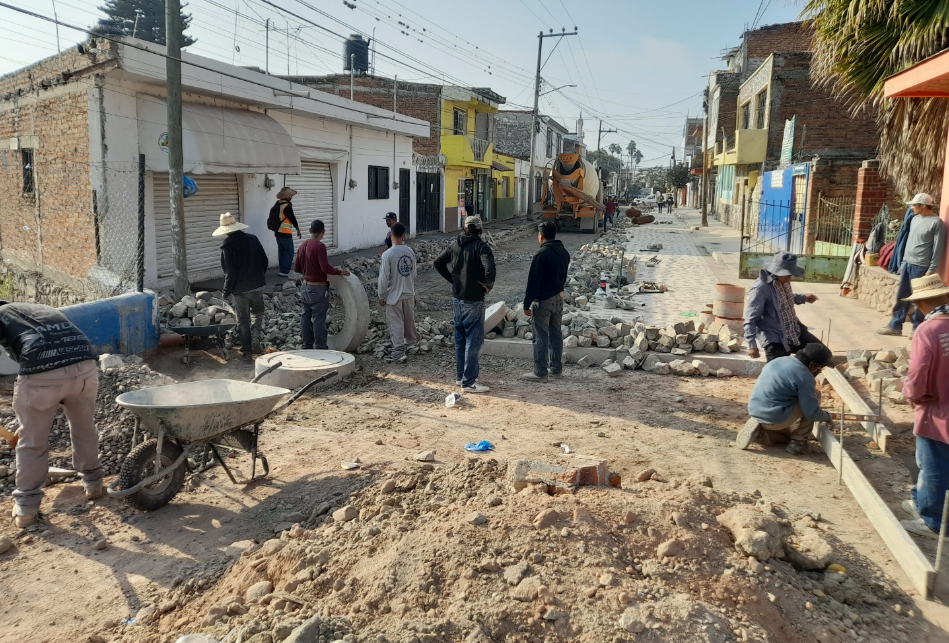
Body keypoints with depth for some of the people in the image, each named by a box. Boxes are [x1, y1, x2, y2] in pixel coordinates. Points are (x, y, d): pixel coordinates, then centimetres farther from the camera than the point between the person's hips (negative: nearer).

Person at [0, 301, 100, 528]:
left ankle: (26, 509, 29)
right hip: (84, 366, 5)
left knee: (32, 443, 17)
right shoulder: (46, 310, 36)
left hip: (42, 373, -5)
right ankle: (93, 484, 45)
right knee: (84, 429, 29)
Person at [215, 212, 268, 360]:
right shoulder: (252, 238, -1)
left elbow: (230, 272, -14)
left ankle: (247, 351, 13)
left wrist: (226, 291, -2)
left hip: (240, 288, -3)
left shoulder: (227, 246, -13)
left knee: (243, 320, 9)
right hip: (257, 285, 3)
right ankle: (255, 336, -4)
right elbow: (265, 260, 5)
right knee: (257, 312, 21)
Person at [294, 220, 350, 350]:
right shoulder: (319, 246, -18)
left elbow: (296, 268, 11)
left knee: (306, 317, 14)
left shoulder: (303, 246, 5)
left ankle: (307, 346, 23)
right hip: (318, 289, -8)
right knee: (319, 319, -1)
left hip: (305, 287, 8)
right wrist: (340, 272, -11)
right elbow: (326, 268, -25)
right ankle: (320, 348, 5)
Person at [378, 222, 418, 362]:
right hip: (409, 293, 5)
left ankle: (398, 350, -1)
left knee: (395, 323, 0)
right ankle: (411, 340, 42)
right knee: (409, 319, 22)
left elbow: (384, 278, -16)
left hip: (394, 295, -5)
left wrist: (381, 296, -5)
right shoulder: (410, 251, -3)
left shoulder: (387, 254, -19)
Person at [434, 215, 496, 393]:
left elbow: (438, 262, 12)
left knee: (460, 339, 17)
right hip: (473, 301, -7)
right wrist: (489, 285, -12)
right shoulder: (481, 247, -15)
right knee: (473, 340, 0)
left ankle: (461, 376, 28)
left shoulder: (455, 244, 5)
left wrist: (452, 279, 12)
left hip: (457, 299, 7)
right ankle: (469, 382, 2)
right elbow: (490, 270, -30)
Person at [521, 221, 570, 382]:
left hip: (542, 301, -8)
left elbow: (533, 281, -19)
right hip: (558, 299, 8)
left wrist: (527, 304, -15)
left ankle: (540, 373, 3)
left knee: (541, 337, -2)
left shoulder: (541, 254, -19)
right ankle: (557, 369, 24)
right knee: (556, 334, 15)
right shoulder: (564, 253, 7)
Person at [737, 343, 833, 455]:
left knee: (786, 435, 34)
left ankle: (759, 432, 6)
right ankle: (797, 443, 8)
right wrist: (827, 417, 11)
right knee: (815, 395, 6)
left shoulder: (779, 360, 9)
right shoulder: (805, 377, -14)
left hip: (755, 412, 8)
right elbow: (812, 413, -9)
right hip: (774, 419, -8)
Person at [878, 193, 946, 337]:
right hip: (907, 264, 7)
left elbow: (937, 249, -12)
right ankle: (895, 326, 16)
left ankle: (917, 329, 10)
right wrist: (903, 262, 15)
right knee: (901, 297, 10)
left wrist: (931, 270, -15)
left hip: (921, 267, -7)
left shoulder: (937, 223, -11)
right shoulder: (915, 219, 12)